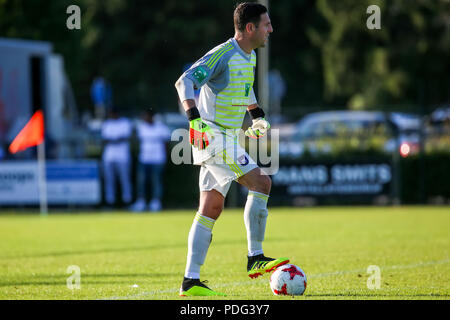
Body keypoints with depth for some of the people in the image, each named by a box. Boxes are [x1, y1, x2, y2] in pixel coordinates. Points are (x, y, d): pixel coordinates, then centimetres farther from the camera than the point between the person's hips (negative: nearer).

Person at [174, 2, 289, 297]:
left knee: (211, 210, 6)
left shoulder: (250, 57, 13)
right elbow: (185, 81, -24)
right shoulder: (222, 55, -16)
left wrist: (258, 116, 36)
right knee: (261, 183, -14)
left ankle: (191, 281, 6)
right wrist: (194, 116, -36)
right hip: (214, 137, -9)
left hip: (229, 139, 9)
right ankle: (255, 258, -8)